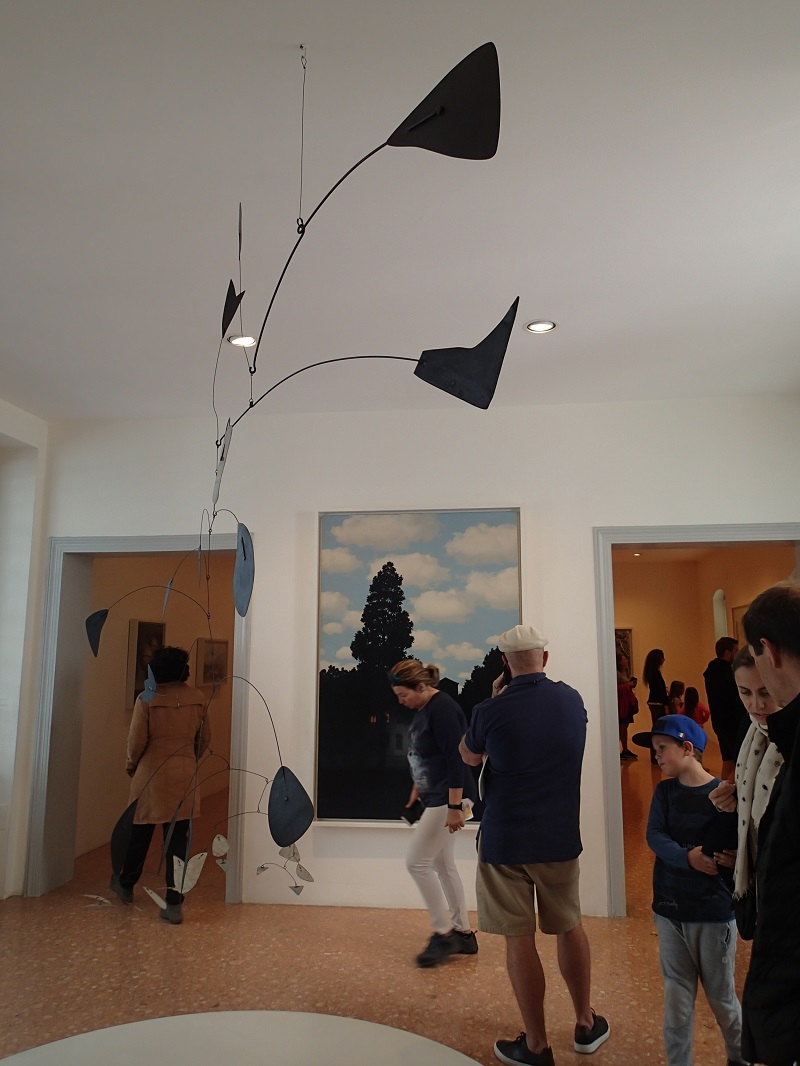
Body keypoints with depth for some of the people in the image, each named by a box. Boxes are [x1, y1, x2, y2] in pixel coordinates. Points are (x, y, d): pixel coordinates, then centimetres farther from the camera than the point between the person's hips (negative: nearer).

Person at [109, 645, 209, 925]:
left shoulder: (147, 700, -11)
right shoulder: (197, 699, -2)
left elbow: (136, 740, -9)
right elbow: (204, 738, 5)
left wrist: (131, 764, 10)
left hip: (151, 775, -1)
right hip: (184, 777, 2)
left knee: (140, 833, 19)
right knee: (178, 841, 6)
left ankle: (126, 885, 40)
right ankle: (174, 904, 6)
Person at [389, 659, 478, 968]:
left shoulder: (442, 709, -22)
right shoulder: (421, 710, 7)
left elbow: (456, 760, -24)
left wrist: (455, 807, -24)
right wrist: (418, 788, 25)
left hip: (447, 800, -10)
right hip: (435, 798, 10)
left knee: (417, 863, -5)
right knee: (443, 865, 15)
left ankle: (444, 933, 8)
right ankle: (464, 934, 26)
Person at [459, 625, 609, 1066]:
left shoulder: (492, 711, -17)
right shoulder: (572, 700, -6)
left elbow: (469, 756, 4)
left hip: (504, 842, -4)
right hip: (560, 837, 4)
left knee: (519, 938, 8)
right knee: (570, 927, 21)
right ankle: (586, 1024, 37)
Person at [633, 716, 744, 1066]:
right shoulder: (664, 791, 1)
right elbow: (654, 836, -10)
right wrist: (688, 857, -27)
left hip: (714, 912, -2)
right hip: (669, 910, 3)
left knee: (721, 997, 16)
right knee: (676, 1001, 10)